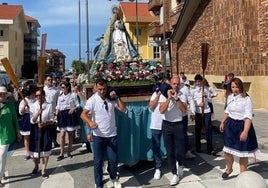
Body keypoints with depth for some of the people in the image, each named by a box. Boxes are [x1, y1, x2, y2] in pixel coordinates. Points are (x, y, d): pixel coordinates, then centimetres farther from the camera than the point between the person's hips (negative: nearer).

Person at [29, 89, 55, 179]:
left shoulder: (49, 105, -4)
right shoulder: (33, 106, -1)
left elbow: (52, 120, -4)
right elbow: (32, 120, -9)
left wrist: (45, 123, -23)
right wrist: (38, 113, -25)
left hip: (46, 129, -1)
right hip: (36, 129, 1)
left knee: (45, 150, 1)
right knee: (35, 149, 8)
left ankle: (43, 170, 15)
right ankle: (36, 166, 36)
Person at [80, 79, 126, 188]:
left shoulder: (111, 99, -1)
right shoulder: (92, 100, -11)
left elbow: (123, 109, -4)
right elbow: (83, 114, -21)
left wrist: (117, 97, -13)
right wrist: (90, 122, -40)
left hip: (112, 135, 3)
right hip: (98, 136, -2)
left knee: (114, 159, 9)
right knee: (98, 161, 4)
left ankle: (113, 178, 38)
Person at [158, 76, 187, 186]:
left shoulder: (182, 95, -1)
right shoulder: (164, 95, -3)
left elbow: (184, 110, -14)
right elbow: (161, 110, -15)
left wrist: (176, 98, -22)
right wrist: (169, 98, -20)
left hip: (178, 125, 0)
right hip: (167, 125, 0)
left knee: (180, 150, 0)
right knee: (170, 151, 6)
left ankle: (180, 166, 34)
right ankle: (175, 174, 19)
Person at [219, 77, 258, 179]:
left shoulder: (246, 99, -15)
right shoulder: (230, 97, 4)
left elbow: (248, 117, -20)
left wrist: (245, 131, -28)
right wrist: (222, 122, 19)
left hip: (242, 126, -5)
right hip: (230, 125, 5)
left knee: (243, 152, 7)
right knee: (227, 151, 7)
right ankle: (229, 169, 35)